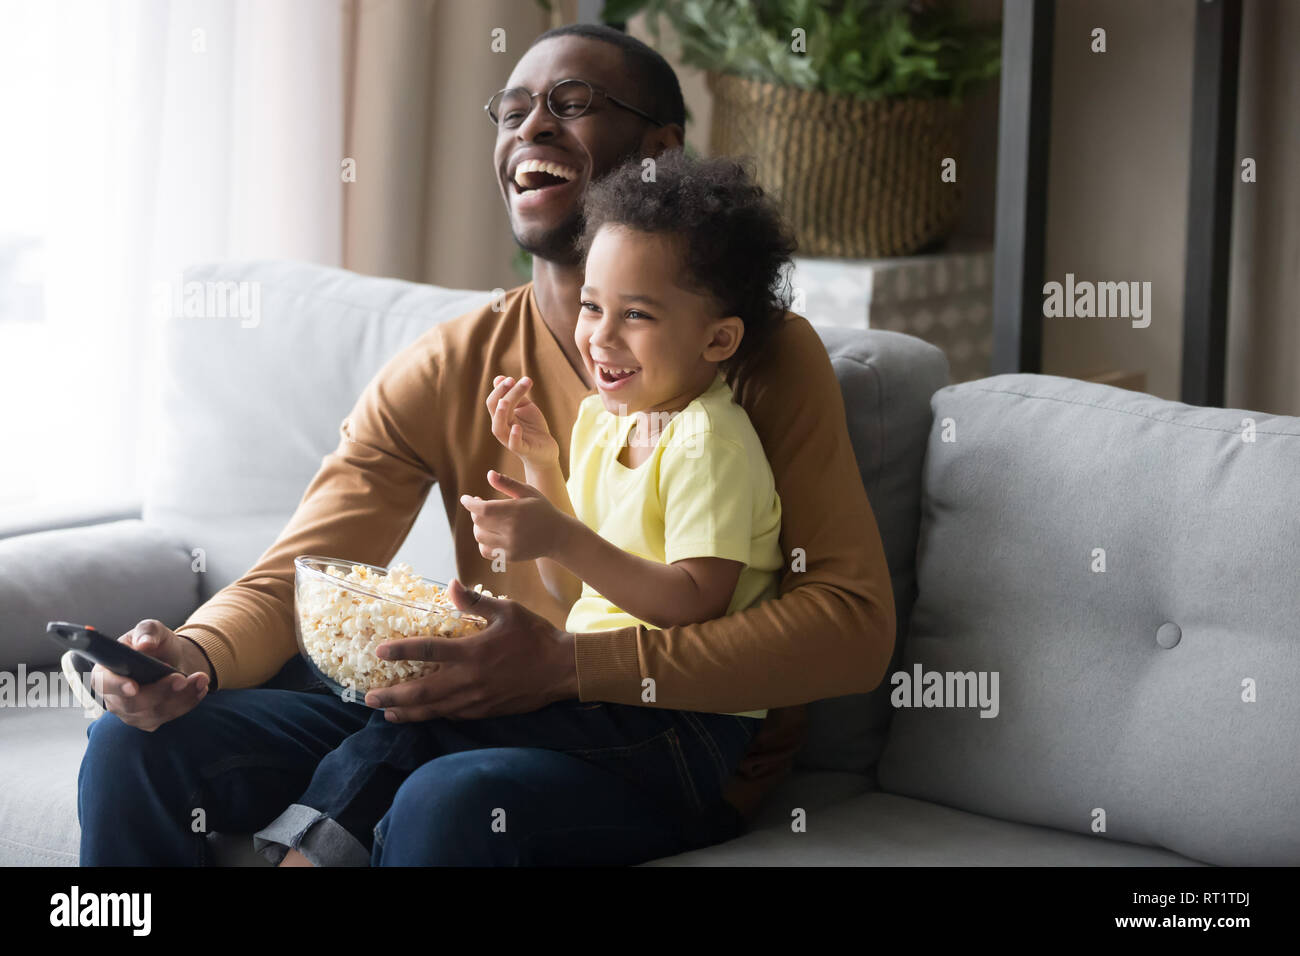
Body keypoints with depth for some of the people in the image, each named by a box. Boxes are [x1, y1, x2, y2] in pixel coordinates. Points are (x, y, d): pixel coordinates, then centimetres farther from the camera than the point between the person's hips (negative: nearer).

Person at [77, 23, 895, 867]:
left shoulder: (763, 356, -6)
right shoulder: (446, 370, 6)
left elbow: (855, 624, -16)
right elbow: (288, 582, 3)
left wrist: (568, 665, -25)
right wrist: (196, 656, -23)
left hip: (685, 742, -4)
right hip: (481, 706, 4)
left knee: (449, 802, -36)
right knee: (139, 746, -12)